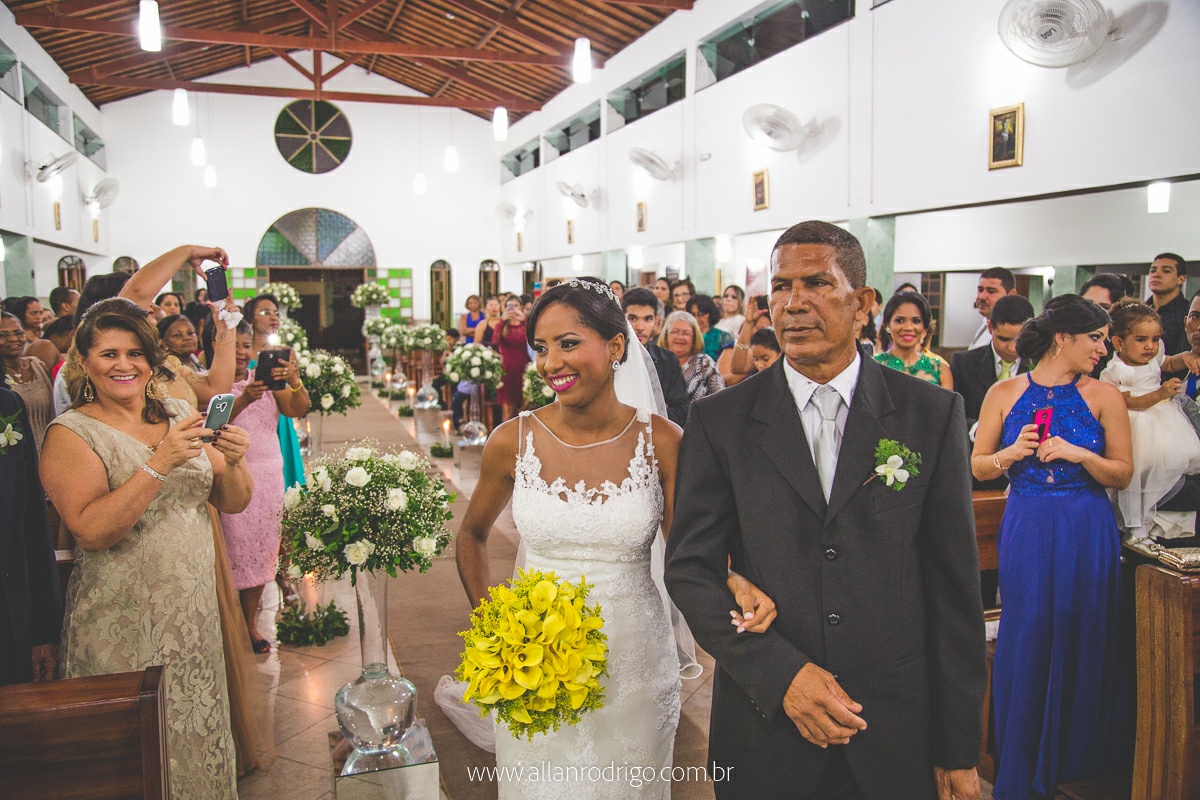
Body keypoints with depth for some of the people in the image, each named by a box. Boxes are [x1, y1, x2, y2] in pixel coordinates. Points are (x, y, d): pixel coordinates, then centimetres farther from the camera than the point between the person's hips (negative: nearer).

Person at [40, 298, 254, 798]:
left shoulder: (178, 415, 6)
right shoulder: (71, 433, -8)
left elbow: (233, 503, 6)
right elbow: (92, 531, -20)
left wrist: (233, 461, -14)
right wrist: (159, 464, -26)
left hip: (195, 613, 4)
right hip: (122, 623, -4)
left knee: (199, 734, 14)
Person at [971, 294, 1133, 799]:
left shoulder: (1104, 396, 2)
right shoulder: (1005, 393, 2)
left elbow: (1122, 475, 2)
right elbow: (978, 468, 5)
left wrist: (1080, 454, -15)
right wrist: (1011, 453, -14)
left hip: (1087, 534, 0)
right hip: (1025, 531, 0)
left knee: (1082, 641, 5)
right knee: (1024, 641, 3)